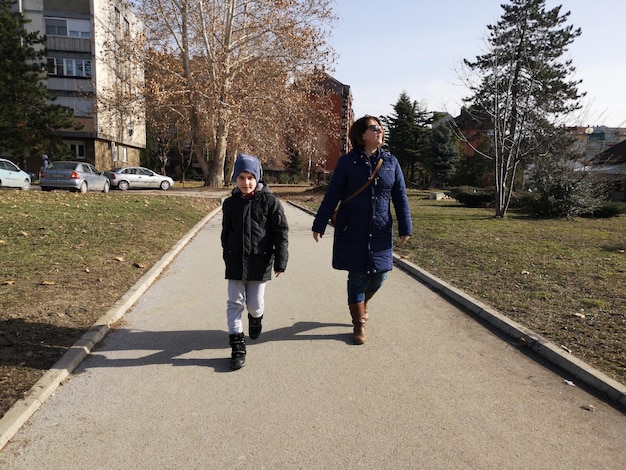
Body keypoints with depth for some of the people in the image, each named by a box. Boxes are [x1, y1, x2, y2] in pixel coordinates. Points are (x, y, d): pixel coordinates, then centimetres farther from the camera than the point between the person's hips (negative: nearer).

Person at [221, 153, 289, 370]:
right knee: (235, 303, 2)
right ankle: (237, 345, 12)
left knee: (255, 304, 7)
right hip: (235, 262, 3)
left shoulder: (270, 201, -7)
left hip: (260, 262, -2)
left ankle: (256, 317, 43)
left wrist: (280, 261, -11)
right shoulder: (230, 203, 4)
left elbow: (281, 232, -7)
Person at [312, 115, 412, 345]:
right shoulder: (348, 162, -5)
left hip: (381, 232, 3)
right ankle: (359, 324, 21)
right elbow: (332, 196, -3)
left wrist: (405, 228, 4)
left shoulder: (391, 161, 4)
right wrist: (319, 225, -3)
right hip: (352, 231, -3)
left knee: (379, 274, 7)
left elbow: (400, 196, 6)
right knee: (357, 276, 3)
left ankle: (362, 303, 40)